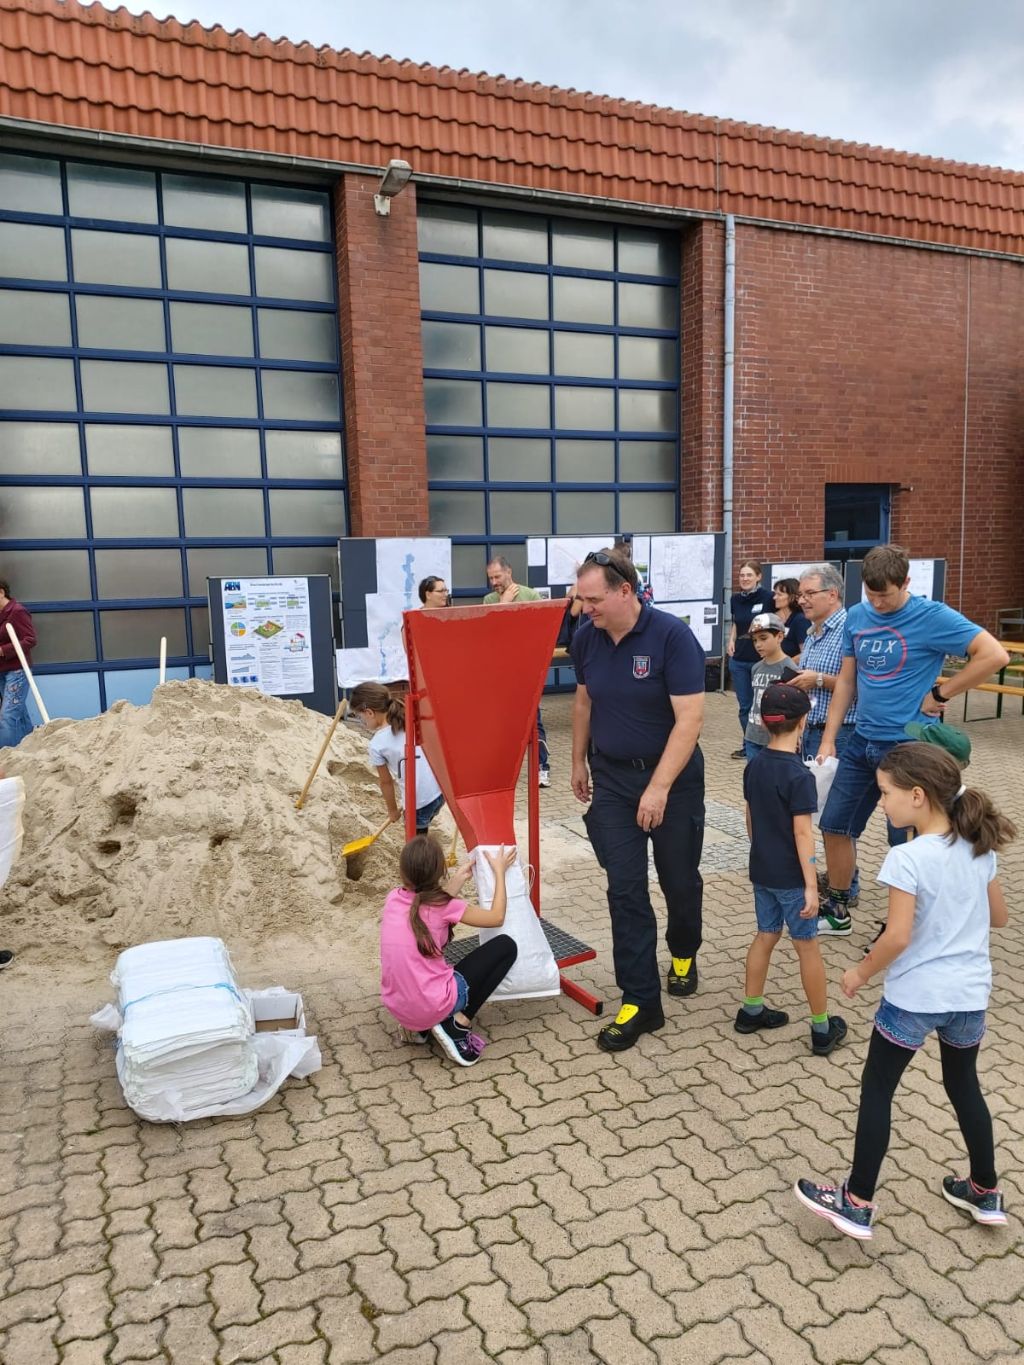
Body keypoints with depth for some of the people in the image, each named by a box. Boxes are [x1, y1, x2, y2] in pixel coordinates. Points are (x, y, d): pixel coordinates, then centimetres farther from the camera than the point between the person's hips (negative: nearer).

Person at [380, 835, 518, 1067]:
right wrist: (500, 872, 12)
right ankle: (458, 1024, 1)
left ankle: (419, 1026, 17)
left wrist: (457, 881, 22)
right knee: (505, 946, 4)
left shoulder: (394, 898, 0)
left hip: (396, 1007, 6)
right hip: (433, 1007, -6)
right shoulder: (444, 906, -14)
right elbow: (496, 917, 1)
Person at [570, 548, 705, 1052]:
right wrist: (579, 761, 16)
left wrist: (660, 787, -26)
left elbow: (689, 718, -23)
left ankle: (683, 955, 44)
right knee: (625, 889, 0)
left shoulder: (672, 636, -20)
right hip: (612, 776, 4)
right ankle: (640, 1001, 9)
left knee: (679, 879, 14)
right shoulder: (586, 637, -4)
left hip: (672, 777, -3)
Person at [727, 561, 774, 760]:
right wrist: (731, 640, 4)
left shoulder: (768, 598, -10)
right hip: (739, 660, 5)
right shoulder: (735, 599, 5)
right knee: (744, 706, 12)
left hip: (762, 659, -5)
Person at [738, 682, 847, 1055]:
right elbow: (802, 833, -21)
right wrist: (811, 886, -17)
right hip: (790, 876, -7)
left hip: (761, 870, 7)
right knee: (807, 946, 5)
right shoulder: (799, 776, -21)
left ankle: (751, 1010, 28)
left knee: (765, 935, 18)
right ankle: (822, 1029, 16)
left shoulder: (754, 765, 1)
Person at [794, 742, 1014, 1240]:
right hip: (969, 993, 7)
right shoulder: (980, 848, -1)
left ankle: (857, 1204, 17)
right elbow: (999, 916, 11)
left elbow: (897, 938, -22)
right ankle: (986, 1194, 40)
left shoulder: (907, 858, -22)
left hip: (915, 996, -6)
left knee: (876, 1091, 9)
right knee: (964, 1086, 26)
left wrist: (861, 972, -6)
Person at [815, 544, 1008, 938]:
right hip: (863, 741, 6)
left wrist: (939, 694, -15)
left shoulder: (932, 616, -13)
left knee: (906, 842, 4)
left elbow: (995, 655, -19)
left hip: (908, 745, -6)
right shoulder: (857, 616, 4)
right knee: (835, 825, 11)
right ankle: (836, 911, 29)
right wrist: (828, 739, 8)